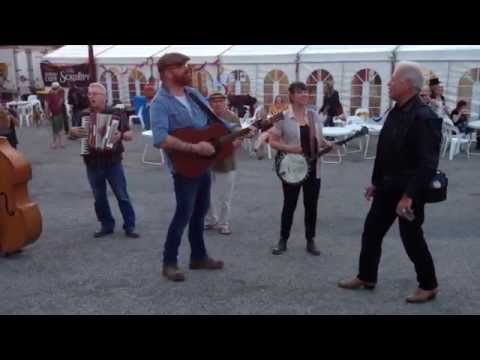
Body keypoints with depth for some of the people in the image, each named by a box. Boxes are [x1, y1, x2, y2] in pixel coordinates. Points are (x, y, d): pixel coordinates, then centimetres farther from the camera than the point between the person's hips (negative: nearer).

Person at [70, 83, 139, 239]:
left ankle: (129, 226, 13)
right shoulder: (83, 116, 3)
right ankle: (107, 226, 26)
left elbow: (130, 135, -5)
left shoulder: (115, 114, -5)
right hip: (93, 164, 3)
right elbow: (73, 133, 12)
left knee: (122, 195, 4)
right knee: (99, 198, 12)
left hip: (113, 162, -3)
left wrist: (121, 135, -26)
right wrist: (74, 132, -11)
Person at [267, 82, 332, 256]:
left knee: (311, 205, 9)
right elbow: (273, 142, -6)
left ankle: (310, 241, 22)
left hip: (313, 168, 4)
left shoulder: (314, 115, 4)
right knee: (289, 205, 6)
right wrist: (288, 148, -22)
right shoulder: (283, 117, -8)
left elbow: (319, 139, 13)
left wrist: (327, 144, -9)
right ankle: (283, 240, 20)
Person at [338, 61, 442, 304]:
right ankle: (366, 278, 28)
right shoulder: (396, 112, 7)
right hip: (388, 187, 8)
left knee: (411, 239, 5)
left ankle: (428, 286, 25)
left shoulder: (424, 117, -21)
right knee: (371, 232, 13)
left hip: (409, 191, -8)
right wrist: (376, 181, 16)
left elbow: (428, 164, -24)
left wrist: (409, 195, -26)